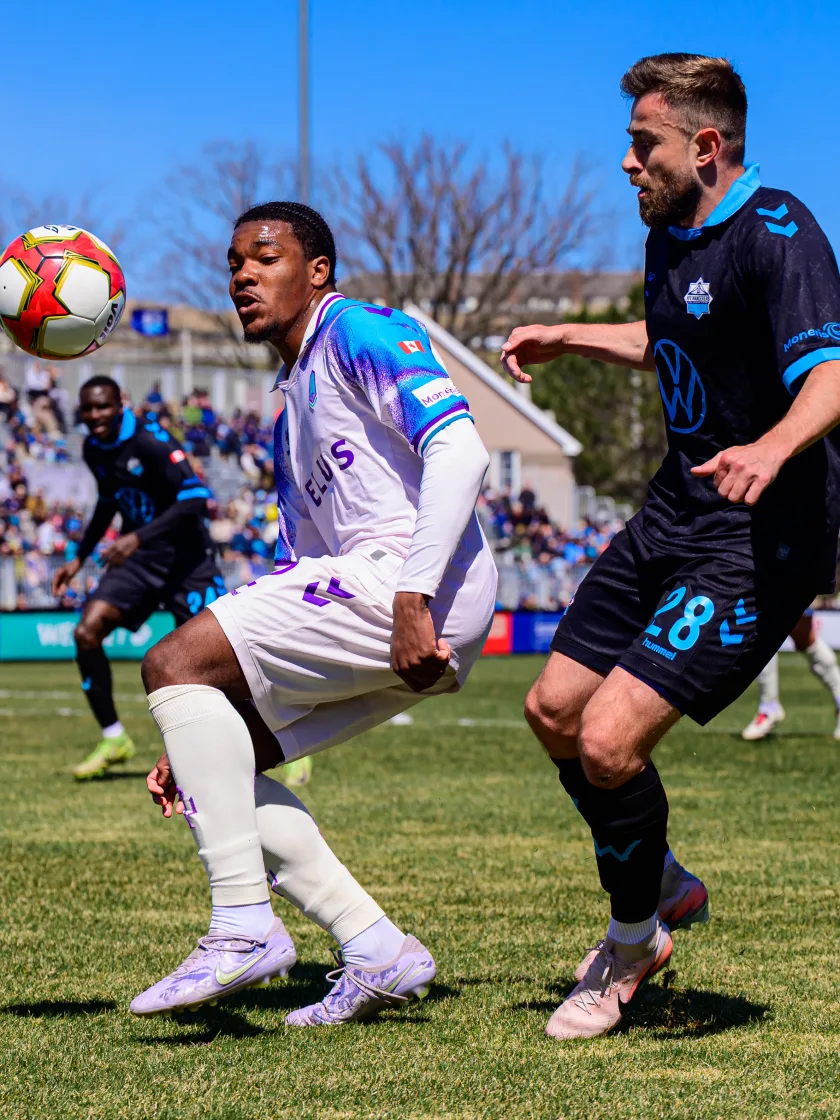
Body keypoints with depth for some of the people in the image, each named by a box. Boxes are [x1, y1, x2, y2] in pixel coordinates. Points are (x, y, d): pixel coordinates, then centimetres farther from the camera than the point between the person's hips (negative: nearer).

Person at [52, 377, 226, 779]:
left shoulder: (151, 442, -20)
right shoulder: (93, 450, 3)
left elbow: (195, 500, -28)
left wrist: (137, 538, -34)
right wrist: (79, 558, 17)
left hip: (184, 558, -6)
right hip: (136, 557, 6)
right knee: (87, 632, -13)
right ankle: (113, 738, -1)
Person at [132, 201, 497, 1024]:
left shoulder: (361, 334, 0)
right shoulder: (291, 413, 28)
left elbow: (459, 450, -15)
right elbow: (295, 585, 26)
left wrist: (412, 596, -25)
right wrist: (197, 736, 21)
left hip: (425, 590, -9)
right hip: (361, 597, 9)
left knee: (175, 663, -15)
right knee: (216, 769, 6)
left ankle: (244, 927, -18)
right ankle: (377, 953, 1)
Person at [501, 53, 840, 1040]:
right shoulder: (670, 232, 10)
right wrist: (571, 338, 29)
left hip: (758, 544, -10)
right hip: (673, 517, 10)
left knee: (610, 739, -17)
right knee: (554, 713, 13)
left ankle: (631, 945, 9)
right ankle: (657, 890, 35)